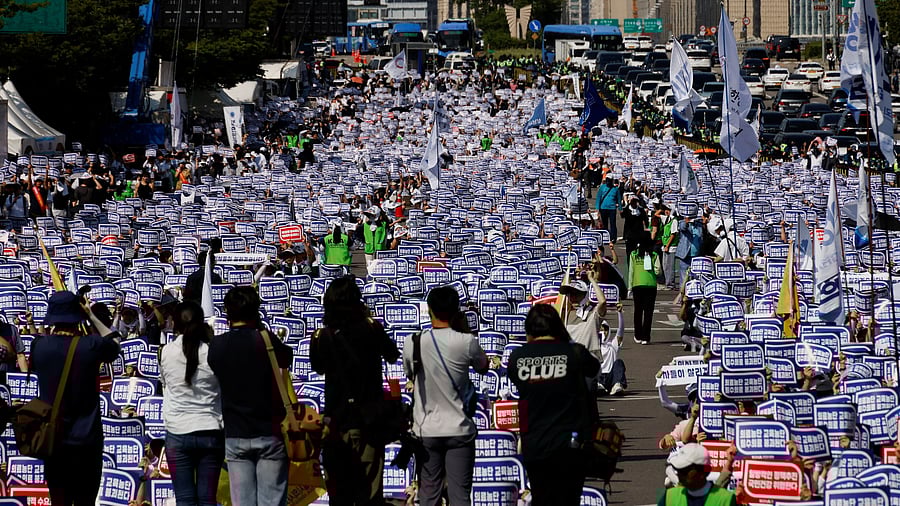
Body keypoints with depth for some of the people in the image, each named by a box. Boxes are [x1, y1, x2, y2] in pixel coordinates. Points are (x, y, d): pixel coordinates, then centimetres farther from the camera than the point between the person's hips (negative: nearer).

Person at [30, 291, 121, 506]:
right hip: (86, 440, -2)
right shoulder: (91, 345, -11)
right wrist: (92, 316, 11)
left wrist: (54, 327, 19)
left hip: (52, 439, 2)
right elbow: (115, 342, 11)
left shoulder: (40, 346, -4)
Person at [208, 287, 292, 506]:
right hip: (269, 433, -3)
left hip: (235, 436, 3)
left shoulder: (216, 346, -1)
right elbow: (286, 358, 8)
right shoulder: (265, 341, -10)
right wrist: (261, 327, 13)